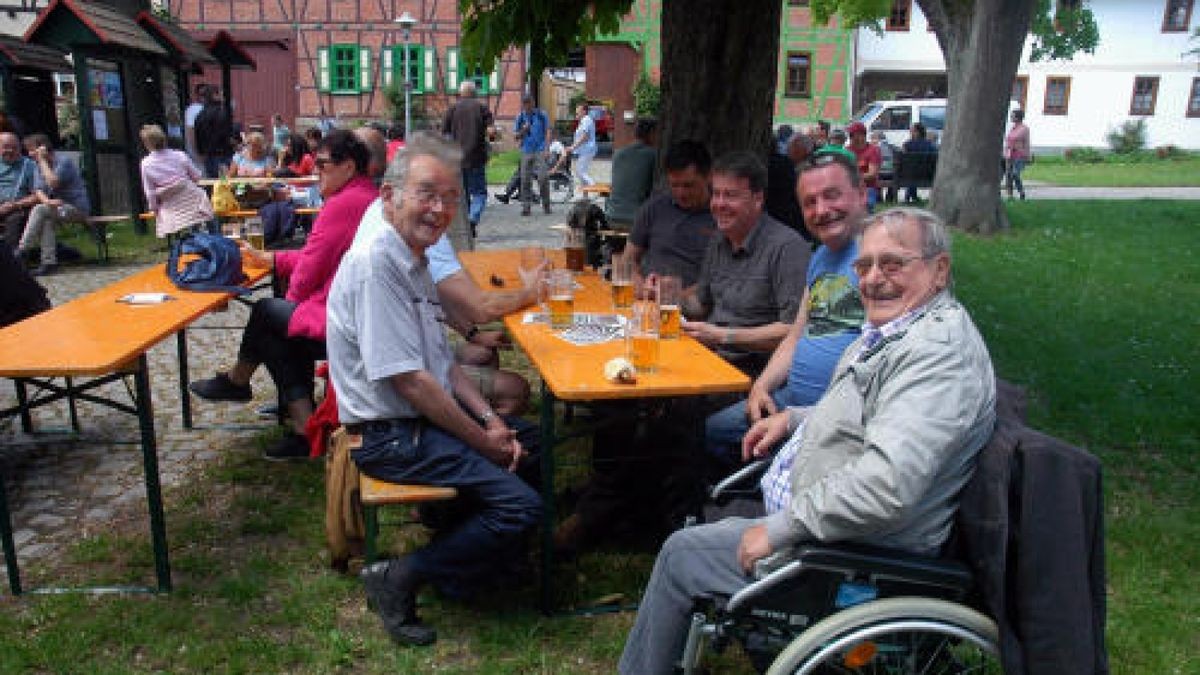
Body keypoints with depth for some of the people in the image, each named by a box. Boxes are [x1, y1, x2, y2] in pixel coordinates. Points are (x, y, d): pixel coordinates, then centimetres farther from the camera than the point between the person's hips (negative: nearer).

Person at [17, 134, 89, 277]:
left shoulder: (64, 161, -8)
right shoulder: (40, 166, 14)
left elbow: (53, 183, -22)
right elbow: (38, 190, 2)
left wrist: (42, 159, -14)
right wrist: (47, 201, -21)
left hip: (77, 208, -6)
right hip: (59, 207, 6)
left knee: (39, 210, -27)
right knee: (47, 220, -27)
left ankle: (21, 251, -26)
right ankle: (49, 262, -31)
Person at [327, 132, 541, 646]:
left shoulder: (414, 260, 10)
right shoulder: (375, 263, -21)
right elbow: (409, 380, -24)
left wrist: (492, 421, 2)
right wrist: (482, 440, -16)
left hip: (427, 416, 10)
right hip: (391, 435, -10)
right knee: (520, 506, -14)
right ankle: (398, 580, -3)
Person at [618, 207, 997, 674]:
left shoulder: (940, 350, -27)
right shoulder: (895, 330, 7)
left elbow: (889, 485, -37)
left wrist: (779, 529, -27)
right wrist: (794, 419, 11)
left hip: (859, 550, -10)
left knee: (682, 554, -4)